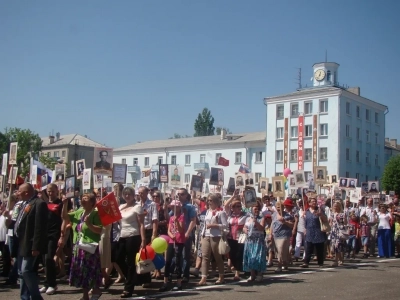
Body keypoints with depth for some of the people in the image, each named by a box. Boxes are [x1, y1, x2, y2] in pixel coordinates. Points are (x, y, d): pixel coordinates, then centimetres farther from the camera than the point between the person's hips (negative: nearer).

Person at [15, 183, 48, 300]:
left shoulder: (39, 203, -16)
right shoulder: (25, 204, 15)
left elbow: (40, 227, -21)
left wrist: (36, 246, -24)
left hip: (29, 245, -10)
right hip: (22, 244, 10)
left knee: (26, 271, -11)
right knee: (22, 272, 13)